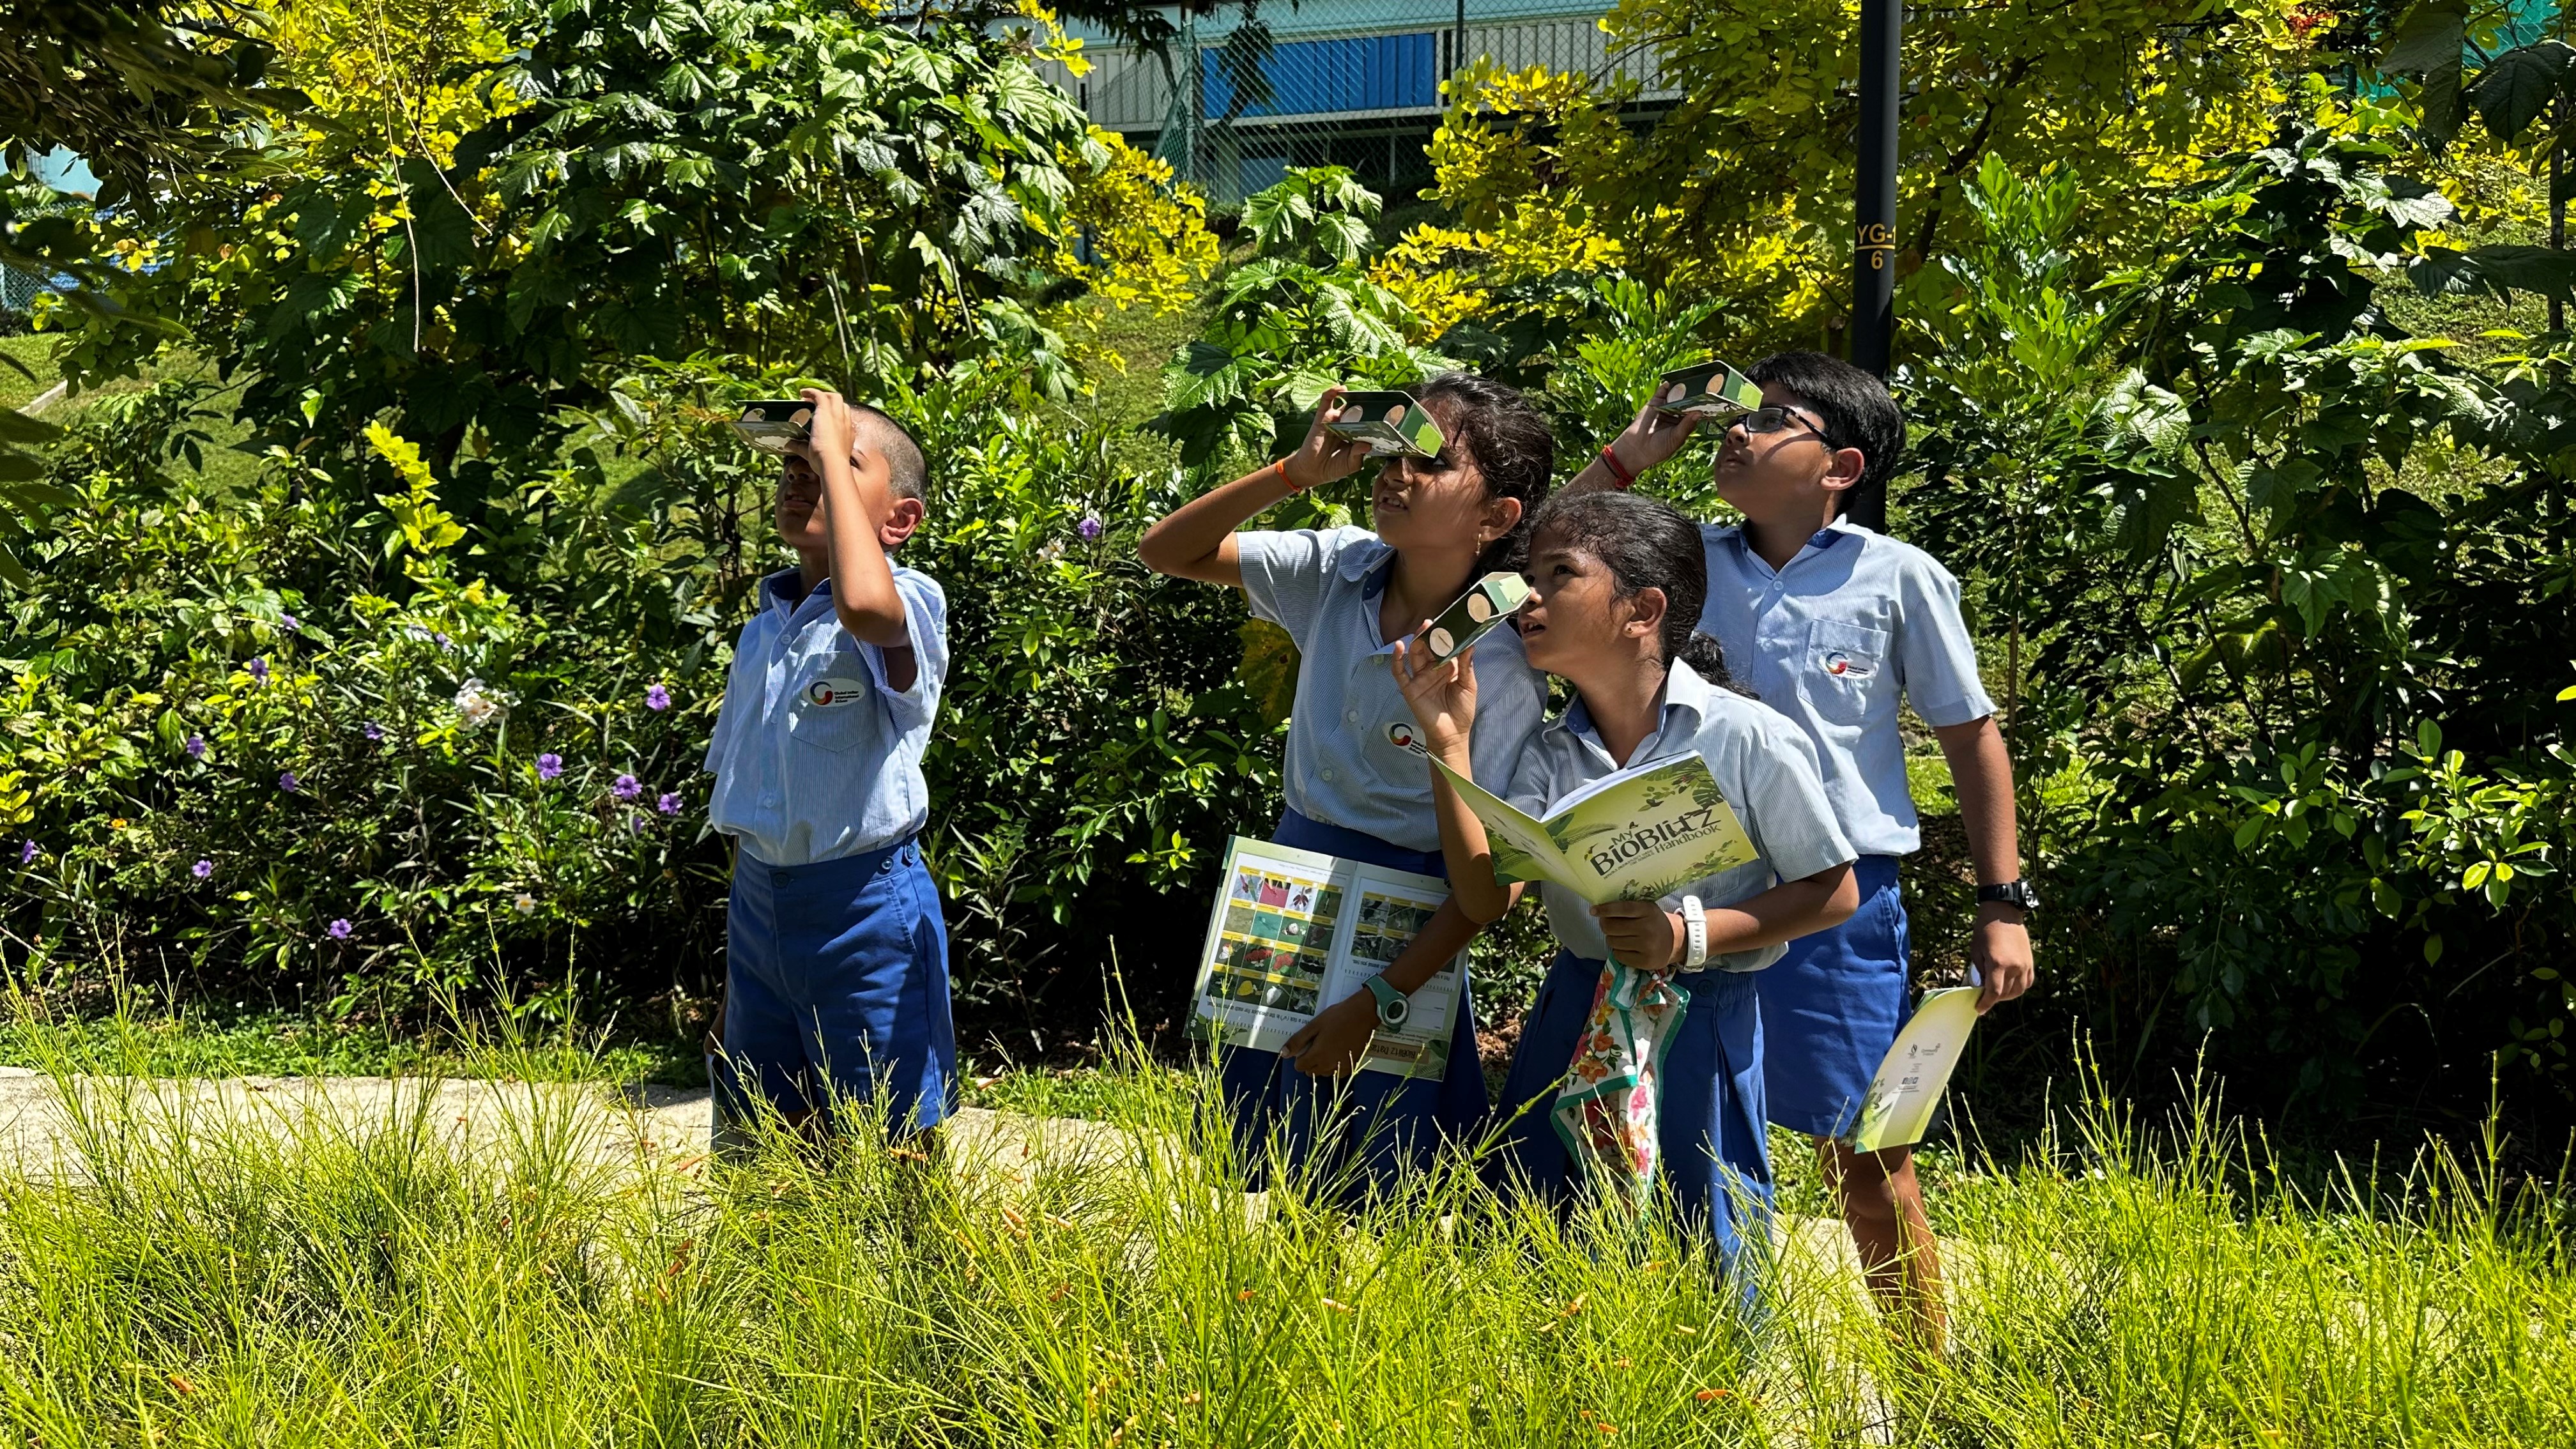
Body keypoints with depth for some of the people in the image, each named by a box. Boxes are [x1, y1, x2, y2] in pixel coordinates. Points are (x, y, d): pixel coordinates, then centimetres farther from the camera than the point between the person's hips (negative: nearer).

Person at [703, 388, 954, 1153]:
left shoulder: (913, 601, -9)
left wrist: (835, 453, -24)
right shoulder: (763, 630, 12)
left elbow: (864, 604, -38)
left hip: (865, 909, -6)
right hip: (759, 908, 7)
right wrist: (731, 984, 20)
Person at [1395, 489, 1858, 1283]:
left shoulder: (1750, 739, -11)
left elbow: (1833, 890, -7)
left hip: (1701, 1030, -4)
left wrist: (1690, 936, -20)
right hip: (1572, 1022, 5)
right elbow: (1485, 896, -6)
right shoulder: (1548, 756, 3)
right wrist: (1450, 744, -9)